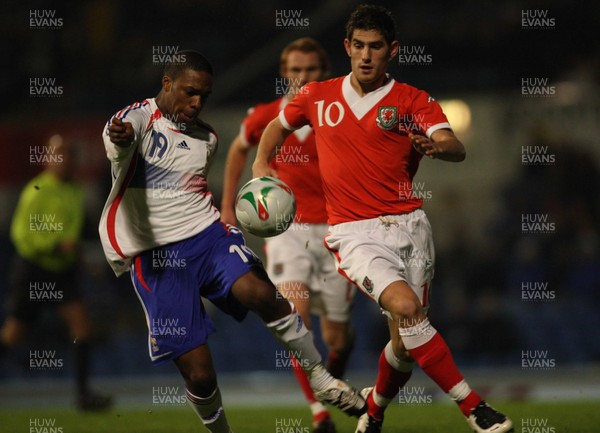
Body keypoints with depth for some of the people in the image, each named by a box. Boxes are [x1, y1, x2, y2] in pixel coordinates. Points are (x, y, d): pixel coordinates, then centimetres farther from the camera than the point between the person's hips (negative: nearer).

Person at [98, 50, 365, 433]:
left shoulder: (206, 138, 16)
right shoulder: (140, 118, -6)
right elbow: (121, 132, -32)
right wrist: (120, 138, -56)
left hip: (207, 234, 4)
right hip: (157, 255, -4)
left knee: (260, 292, -30)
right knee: (199, 374, -10)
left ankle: (321, 379, -15)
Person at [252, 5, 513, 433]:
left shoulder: (414, 101, 3)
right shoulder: (318, 97, 10)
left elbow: (457, 149, -13)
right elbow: (279, 125, 30)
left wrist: (436, 146, -36)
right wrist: (261, 165, 13)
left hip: (408, 226, 1)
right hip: (354, 232, -1)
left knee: (406, 340, 2)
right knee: (406, 307, -26)